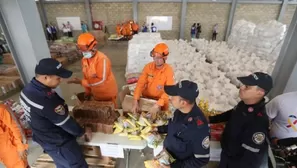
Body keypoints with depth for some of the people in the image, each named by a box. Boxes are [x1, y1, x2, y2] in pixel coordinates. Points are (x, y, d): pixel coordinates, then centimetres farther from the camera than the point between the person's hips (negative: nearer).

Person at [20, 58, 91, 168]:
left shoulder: (28, 89, -9)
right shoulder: (46, 101, -37)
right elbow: (66, 123, -23)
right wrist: (82, 132, -7)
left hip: (44, 140, 9)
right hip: (59, 144, -9)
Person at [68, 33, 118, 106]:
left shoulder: (102, 59, -27)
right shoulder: (84, 59, -3)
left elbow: (101, 80, -30)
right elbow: (86, 76, 7)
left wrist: (81, 82, -27)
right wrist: (87, 91, 5)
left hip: (108, 94, -6)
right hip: (96, 94, 7)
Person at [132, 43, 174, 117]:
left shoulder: (169, 70, -21)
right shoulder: (148, 66, -12)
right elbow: (140, 83, -15)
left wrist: (158, 105, -36)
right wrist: (135, 101, -25)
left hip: (161, 101, -2)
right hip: (146, 98, 3)